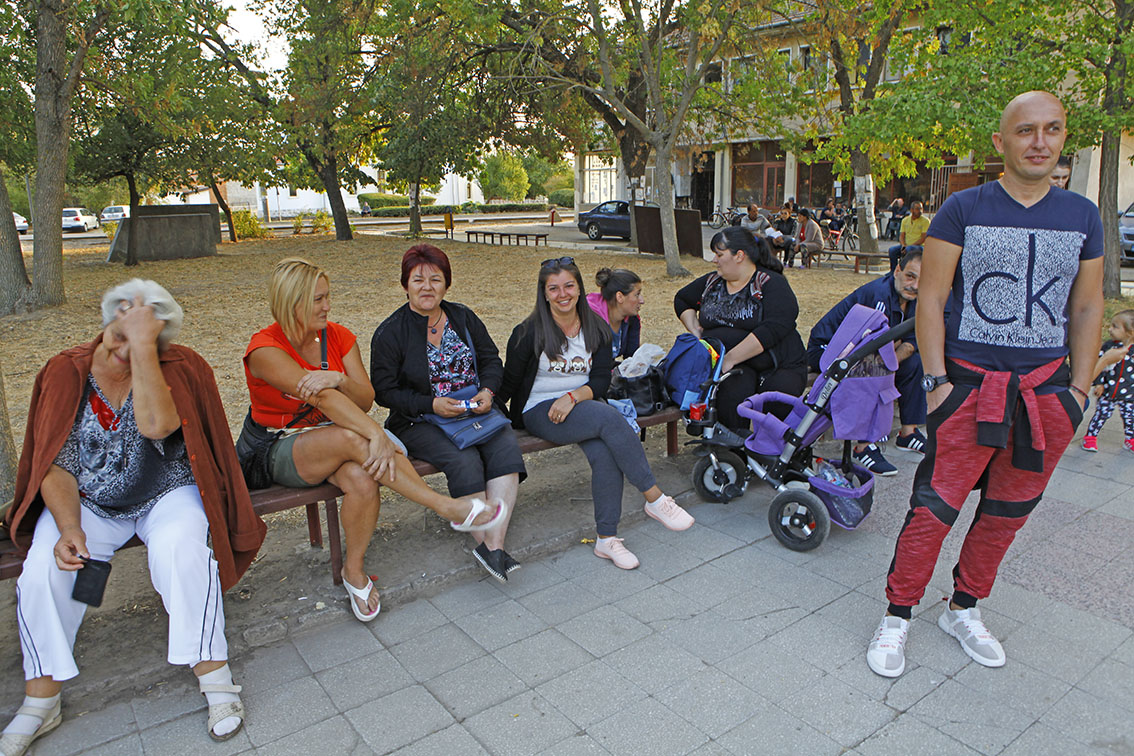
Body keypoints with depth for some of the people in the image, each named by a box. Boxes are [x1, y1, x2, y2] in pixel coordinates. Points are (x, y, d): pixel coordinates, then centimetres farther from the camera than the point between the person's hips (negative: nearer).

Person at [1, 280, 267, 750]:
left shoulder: (178, 369, -11)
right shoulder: (66, 373, -3)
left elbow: (156, 424, -33)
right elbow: (56, 468, -5)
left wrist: (144, 346, -32)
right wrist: (69, 528, -20)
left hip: (167, 495, -3)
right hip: (87, 503, 3)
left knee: (179, 549, -32)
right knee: (43, 567, -21)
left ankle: (212, 671, -17)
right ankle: (41, 700, 0)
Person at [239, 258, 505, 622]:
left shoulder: (338, 336, 2)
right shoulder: (265, 349, -16)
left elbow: (366, 399, -8)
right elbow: (322, 398, -29)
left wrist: (340, 379, -30)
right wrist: (376, 434, -38)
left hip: (339, 441, 5)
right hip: (279, 449, -5)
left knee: (362, 480, -31)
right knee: (354, 437, -36)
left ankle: (354, 569, -10)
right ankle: (446, 506, -29)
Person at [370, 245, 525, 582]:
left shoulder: (463, 317, 11)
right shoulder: (389, 333, -2)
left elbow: (491, 360, 14)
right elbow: (385, 391, -4)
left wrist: (488, 391, -8)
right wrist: (431, 404, -17)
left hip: (476, 410, 4)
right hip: (421, 423, -3)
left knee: (506, 449, -25)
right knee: (464, 461, -31)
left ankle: (494, 543, -29)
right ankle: (489, 545, -21)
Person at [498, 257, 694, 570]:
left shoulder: (597, 329, 7)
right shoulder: (530, 332, -3)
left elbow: (601, 379, 1)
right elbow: (508, 381, 1)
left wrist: (573, 397, -17)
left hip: (581, 405, 4)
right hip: (540, 413, -4)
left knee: (605, 453, -30)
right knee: (609, 418, -31)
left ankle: (606, 538, -19)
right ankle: (655, 499, -24)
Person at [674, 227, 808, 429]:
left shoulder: (772, 283, -4)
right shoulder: (712, 282, 15)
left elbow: (773, 329, -19)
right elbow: (681, 299, 34)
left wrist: (731, 359, -23)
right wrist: (695, 332, 16)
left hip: (778, 367, -2)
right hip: (730, 367, 3)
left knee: (777, 404, -33)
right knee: (731, 394, -33)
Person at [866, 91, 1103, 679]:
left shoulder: (1082, 216, 8)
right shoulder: (963, 209, -3)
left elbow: (1087, 307, 13)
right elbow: (930, 299, -4)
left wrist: (1078, 388, 7)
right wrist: (935, 380, -10)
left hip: (1047, 390, 4)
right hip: (971, 385, -4)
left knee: (1007, 512, 13)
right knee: (935, 508, -4)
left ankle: (964, 609, 32)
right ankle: (897, 618, 12)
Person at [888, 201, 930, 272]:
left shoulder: (925, 221, -4)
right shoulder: (905, 220, 11)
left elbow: (923, 238, -10)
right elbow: (901, 236, 11)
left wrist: (908, 246, -19)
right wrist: (903, 245, -12)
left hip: (919, 246, -5)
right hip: (906, 245, 5)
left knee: (909, 249, -38)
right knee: (892, 250, -22)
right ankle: (893, 272, -11)